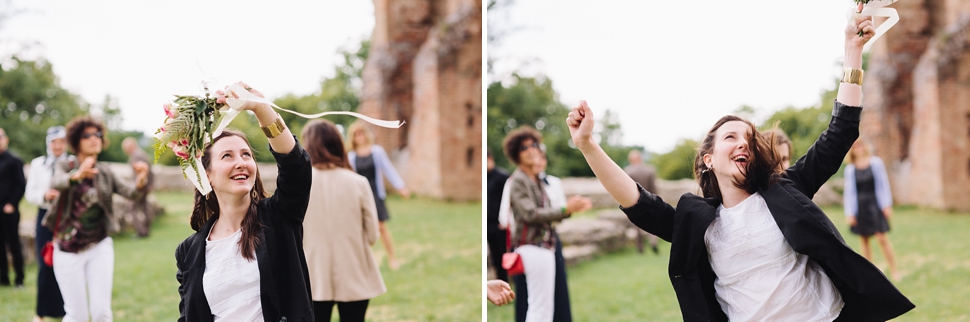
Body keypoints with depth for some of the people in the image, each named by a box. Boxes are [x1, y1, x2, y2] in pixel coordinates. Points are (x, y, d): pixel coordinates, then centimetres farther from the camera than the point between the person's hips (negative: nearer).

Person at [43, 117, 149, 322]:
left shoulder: (105, 172, 7)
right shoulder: (65, 166, -2)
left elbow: (130, 193, -7)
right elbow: (56, 182, -26)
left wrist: (140, 182, -31)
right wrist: (77, 175, -49)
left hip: (100, 247, 2)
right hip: (69, 250, -2)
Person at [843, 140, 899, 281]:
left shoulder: (876, 162, -1)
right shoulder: (850, 169, 2)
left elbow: (883, 184, 1)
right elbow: (849, 191, 3)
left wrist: (887, 205, -3)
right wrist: (849, 213, 0)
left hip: (874, 204, -2)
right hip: (859, 205, 2)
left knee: (882, 237, -8)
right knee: (864, 239, 6)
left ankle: (894, 270, 1)